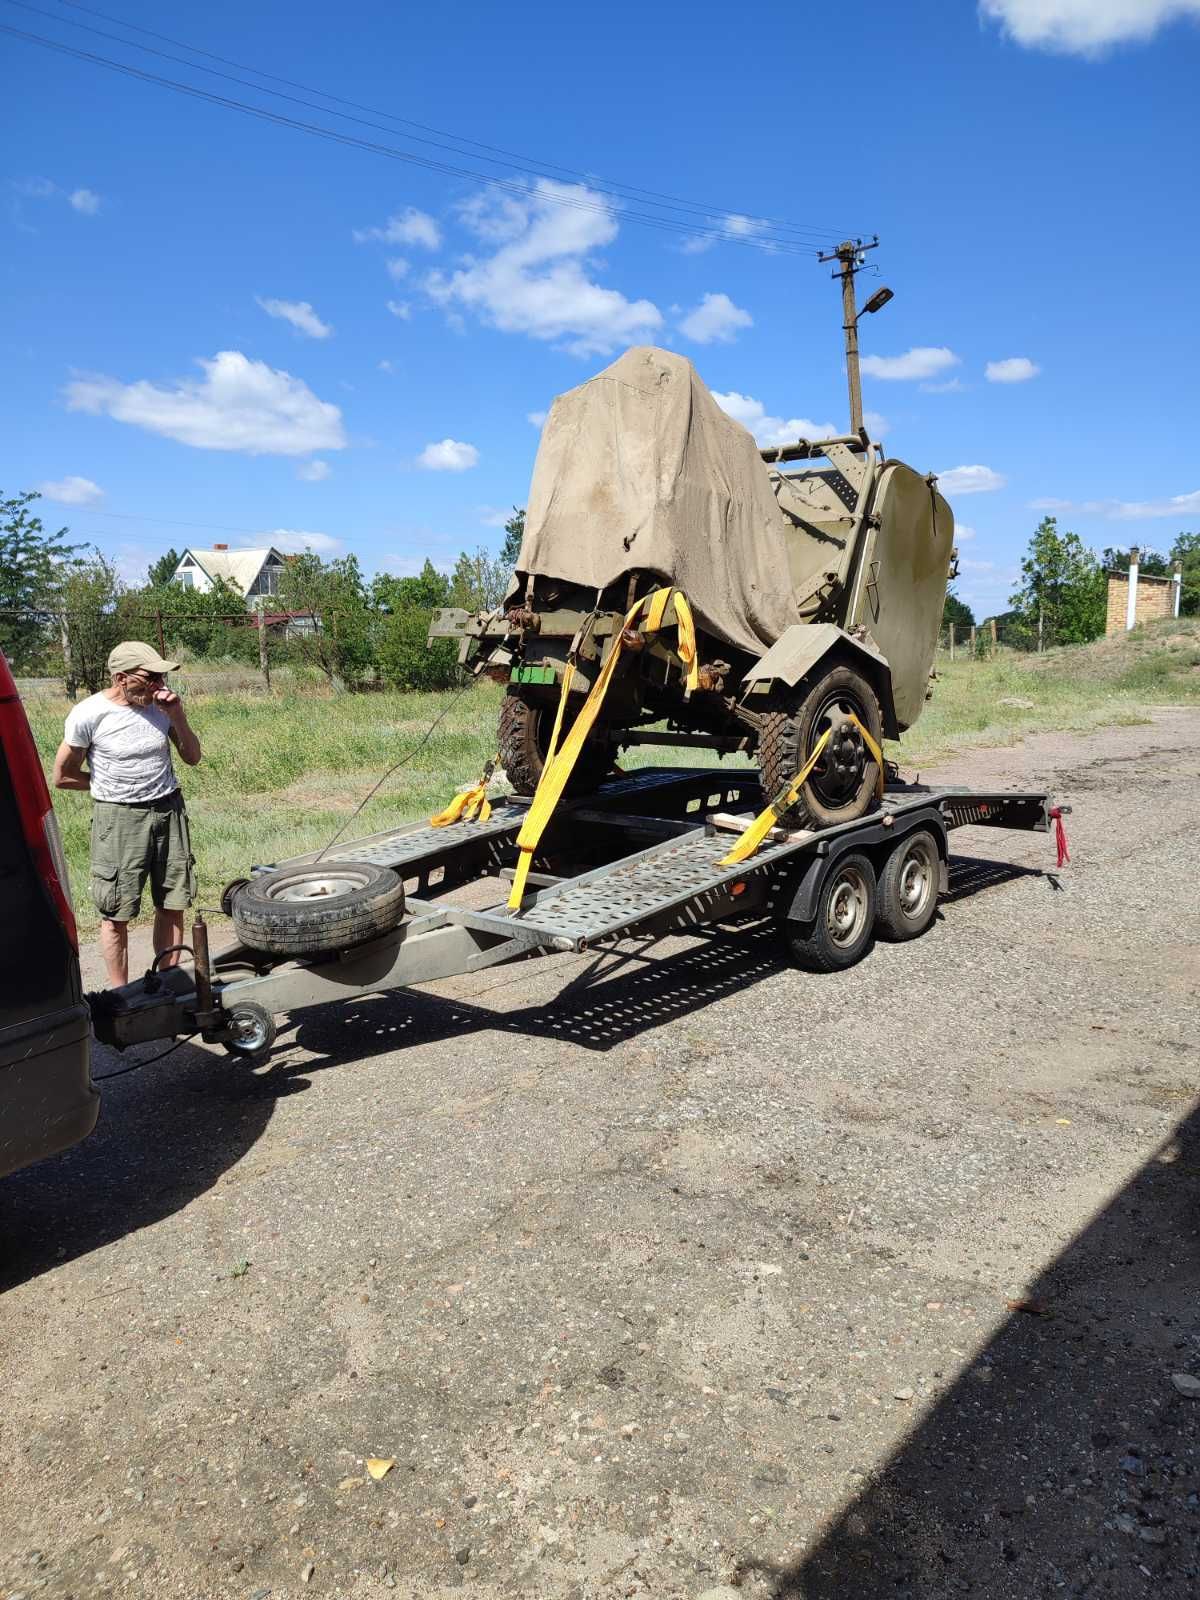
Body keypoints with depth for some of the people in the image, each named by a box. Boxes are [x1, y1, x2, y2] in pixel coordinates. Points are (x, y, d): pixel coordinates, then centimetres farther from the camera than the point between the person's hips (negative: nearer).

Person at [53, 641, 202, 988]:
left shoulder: (162, 703, -3)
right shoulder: (89, 714, -13)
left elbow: (192, 758, 4)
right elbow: (63, 776, -2)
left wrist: (177, 717, -10)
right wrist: (111, 786, 2)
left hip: (168, 809, 4)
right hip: (119, 817, -3)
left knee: (172, 906, 7)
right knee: (116, 914, 2)